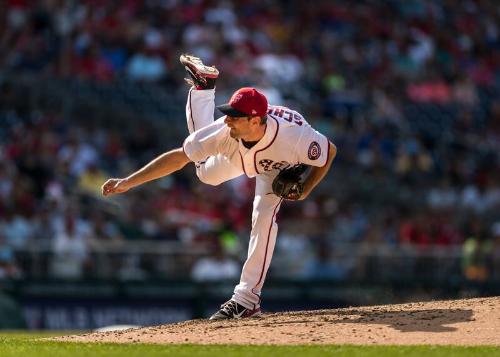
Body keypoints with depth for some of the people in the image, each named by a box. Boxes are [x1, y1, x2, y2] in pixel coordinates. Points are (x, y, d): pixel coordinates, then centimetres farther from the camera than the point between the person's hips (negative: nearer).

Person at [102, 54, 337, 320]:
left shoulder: (295, 138, -48)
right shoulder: (226, 131, -42)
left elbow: (330, 151, -28)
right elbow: (178, 157, -33)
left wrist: (304, 192, -30)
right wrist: (128, 182, -34)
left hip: (280, 167, -3)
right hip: (240, 155, 3)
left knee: (264, 216, -22)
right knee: (207, 173, 27)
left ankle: (247, 299, -16)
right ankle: (202, 87, 36)